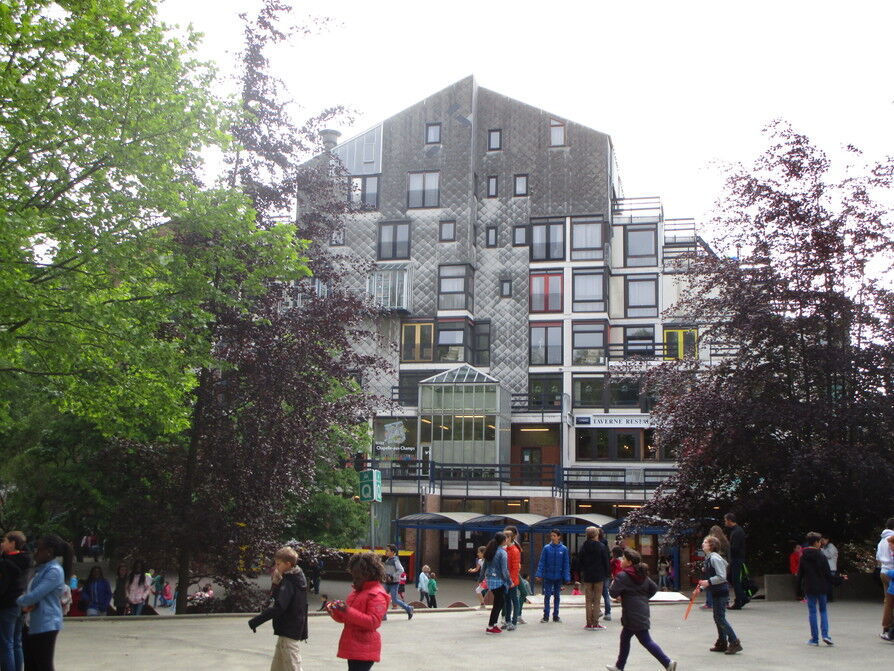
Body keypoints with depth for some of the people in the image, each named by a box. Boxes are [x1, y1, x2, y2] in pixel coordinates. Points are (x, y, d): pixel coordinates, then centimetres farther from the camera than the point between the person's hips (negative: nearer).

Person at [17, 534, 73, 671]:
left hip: (46, 625, -10)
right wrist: (27, 604, 0)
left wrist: (19, 600, -2)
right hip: (33, 625, 10)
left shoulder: (54, 571, -15)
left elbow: (35, 595, -20)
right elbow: (31, 593, 20)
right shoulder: (42, 569, 17)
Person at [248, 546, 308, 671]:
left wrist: (256, 621, -28)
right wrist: (277, 582, 1)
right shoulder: (298, 578, 9)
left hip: (288, 631, -10)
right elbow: (277, 597, 18)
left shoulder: (289, 582, -19)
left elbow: (278, 607, -29)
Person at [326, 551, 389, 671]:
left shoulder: (377, 595, -12)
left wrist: (348, 611, -26)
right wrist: (334, 611, 2)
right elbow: (345, 618, 25)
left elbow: (373, 622, -22)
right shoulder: (357, 591, 18)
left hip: (364, 650, -9)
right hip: (353, 648, 10)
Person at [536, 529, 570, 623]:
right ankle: (546, 616, 8)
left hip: (558, 577, 1)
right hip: (548, 576, -1)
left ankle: (556, 616, 20)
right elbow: (542, 562, -4)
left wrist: (567, 577, -6)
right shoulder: (546, 548, -5)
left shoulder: (564, 549, -4)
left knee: (556, 596, 11)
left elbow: (566, 564, -2)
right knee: (547, 596, 1)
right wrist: (539, 574, -11)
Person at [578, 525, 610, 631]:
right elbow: (606, 563, -5)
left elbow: (579, 562, 7)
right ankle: (595, 624, 2)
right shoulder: (602, 547, -8)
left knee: (588, 601, 7)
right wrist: (607, 574, 5)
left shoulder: (583, 547, 2)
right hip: (599, 577, -2)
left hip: (587, 577, 3)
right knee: (597, 601, 3)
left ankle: (589, 624, 7)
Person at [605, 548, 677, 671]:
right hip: (642, 609, 9)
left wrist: (612, 584, 5)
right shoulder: (642, 575, 12)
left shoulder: (623, 576, -14)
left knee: (645, 640, -6)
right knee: (624, 638, 18)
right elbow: (654, 588, 16)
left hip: (634, 614, -9)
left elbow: (613, 593, -15)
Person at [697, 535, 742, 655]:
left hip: (720, 592, -10)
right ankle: (722, 643, 20)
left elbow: (721, 577, -23)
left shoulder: (715, 558, -18)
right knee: (717, 618, 13)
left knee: (720, 618, -8)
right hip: (716, 592, 10)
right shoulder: (708, 558, 13)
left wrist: (708, 582, -24)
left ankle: (735, 642, -3)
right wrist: (701, 588, 15)